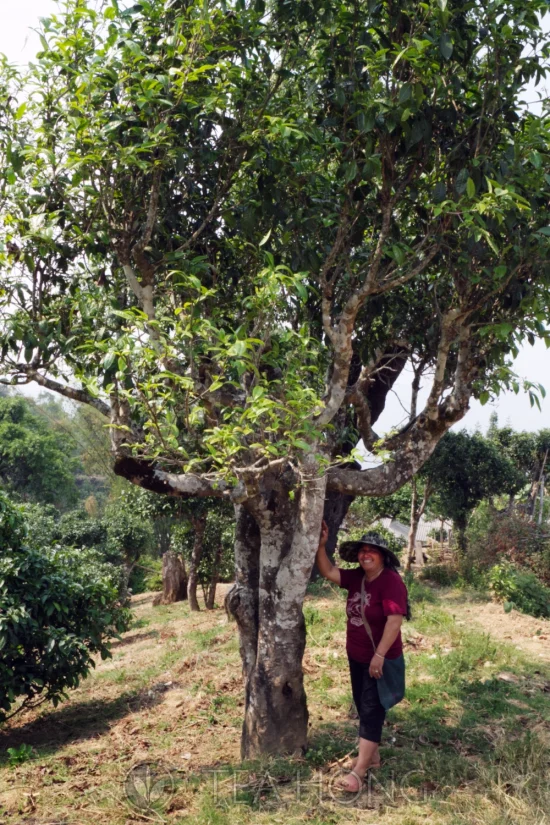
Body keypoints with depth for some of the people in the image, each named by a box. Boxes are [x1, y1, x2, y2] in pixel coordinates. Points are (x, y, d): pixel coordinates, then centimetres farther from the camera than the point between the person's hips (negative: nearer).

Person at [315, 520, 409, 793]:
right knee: (362, 706, 17)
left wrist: (379, 655, -30)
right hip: (356, 656, 8)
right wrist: (321, 545, -12)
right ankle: (372, 755, 33)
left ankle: (359, 771, -2)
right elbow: (328, 572, 1)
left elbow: (395, 620, -27)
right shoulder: (356, 577, 1)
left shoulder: (391, 581, -22)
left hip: (379, 660, -8)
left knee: (371, 710, -4)